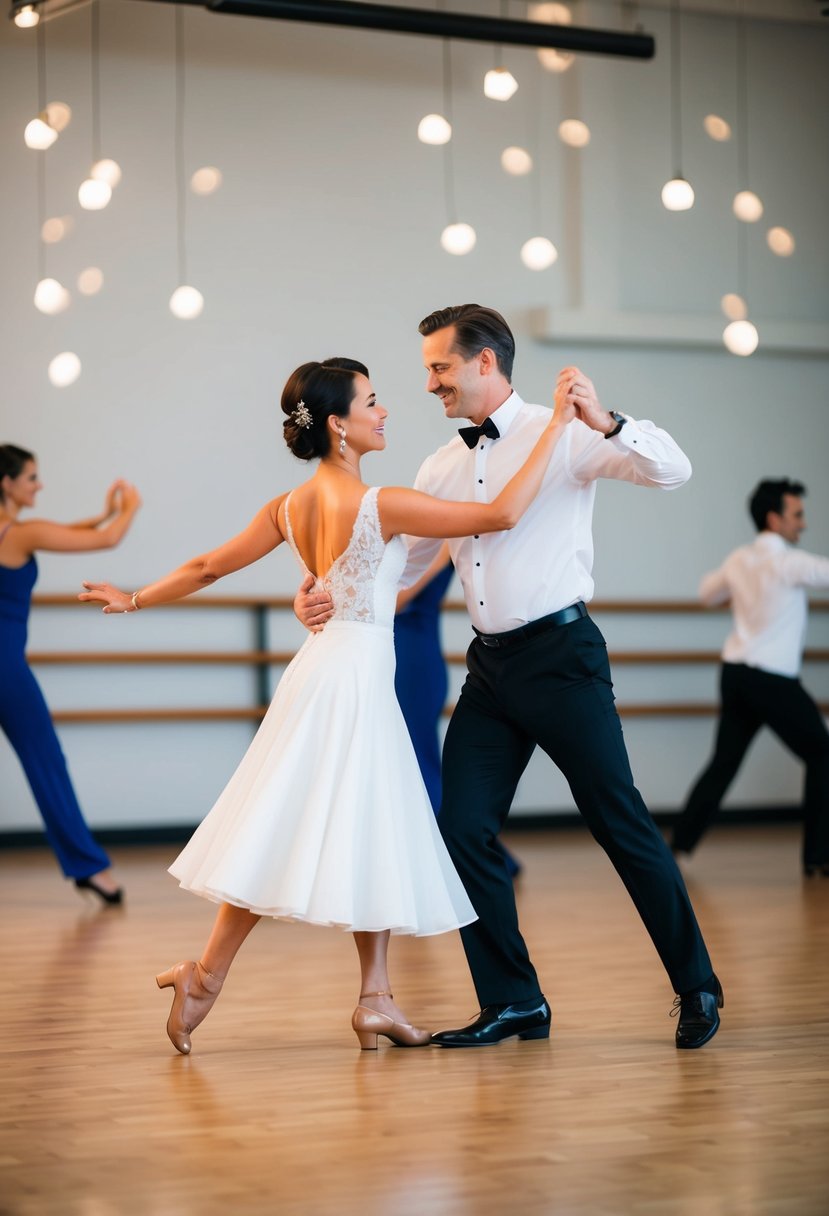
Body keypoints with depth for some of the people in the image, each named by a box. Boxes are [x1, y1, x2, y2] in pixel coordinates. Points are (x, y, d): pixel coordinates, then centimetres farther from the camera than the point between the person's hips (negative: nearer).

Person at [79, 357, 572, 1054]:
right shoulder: (380, 505, -17)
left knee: (375, 839, 11)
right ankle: (207, 977, 5)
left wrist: (135, 600, 29)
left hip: (330, 669, 8)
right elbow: (502, 514, -19)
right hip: (352, 676, -8)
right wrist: (557, 427, -14)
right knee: (290, 836, 0)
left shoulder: (290, 507, 4)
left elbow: (209, 565, 13)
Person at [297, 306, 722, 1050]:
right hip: (492, 667, 6)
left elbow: (671, 471, -15)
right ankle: (513, 1002, 13)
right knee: (462, 831, 0)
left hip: (561, 654, -6)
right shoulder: (444, 467, 14)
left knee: (622, 825, -2)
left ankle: (697, 990, 12)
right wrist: (330, 598, -2)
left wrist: (604, 422, -31)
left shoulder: (561, 436, -4)